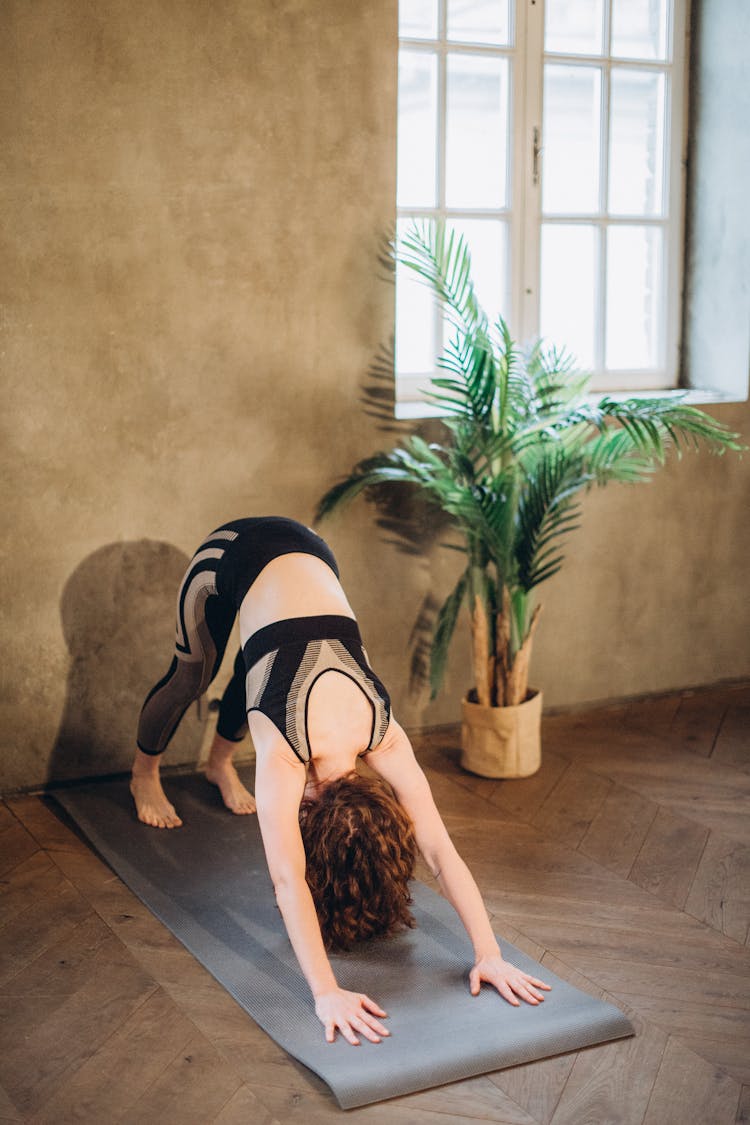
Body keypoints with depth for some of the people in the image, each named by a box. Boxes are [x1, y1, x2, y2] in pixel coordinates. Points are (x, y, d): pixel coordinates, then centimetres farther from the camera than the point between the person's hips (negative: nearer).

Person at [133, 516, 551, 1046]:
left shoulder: (385, 738, -25)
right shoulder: (282, 757, -34)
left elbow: (443, 852, -25)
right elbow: (287, 880, -39)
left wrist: (490, 955, -30)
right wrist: (325, 992, -46)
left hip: (305, 554, 2)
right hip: (234, 556, -2)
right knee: (191, 675, 19)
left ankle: (220, 763, 54)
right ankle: (145, 774, 48)